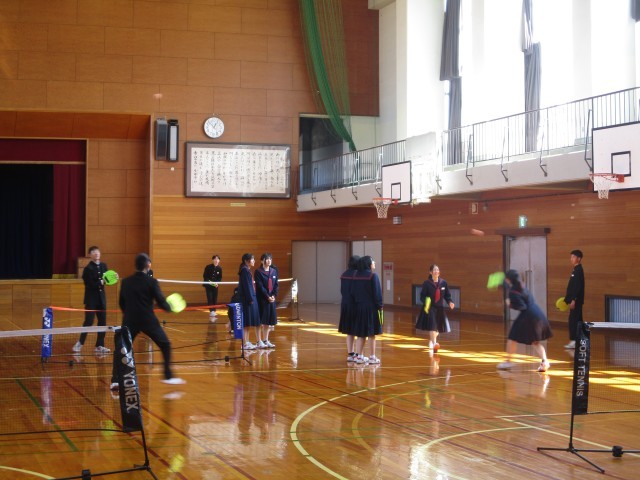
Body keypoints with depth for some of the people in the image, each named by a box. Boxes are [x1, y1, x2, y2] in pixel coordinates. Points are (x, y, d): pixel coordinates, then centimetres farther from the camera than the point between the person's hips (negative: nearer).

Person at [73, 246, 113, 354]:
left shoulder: (103, 266, 9)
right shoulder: (88, 268, -10)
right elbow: (89, 284, -16)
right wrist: (100, 283, -21)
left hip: (101, 298, 6)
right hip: (91, 299, -6)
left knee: (102, 322, 5)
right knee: (89, 322, -5)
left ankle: (99, 346, 12)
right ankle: (80, 343, 10)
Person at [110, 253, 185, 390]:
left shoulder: (126, 282, 5)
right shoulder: (151, 282, -7)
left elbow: (122, 303, 13)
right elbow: (161, 302, -8)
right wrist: (170, 308, 12)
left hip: (130, 321, 3)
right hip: (148, 320, -3)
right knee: (165, 345, 13)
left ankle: (115, 381, 3)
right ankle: (168, 376, 11)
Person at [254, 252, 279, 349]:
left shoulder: (274, 271, 10)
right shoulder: (258, 272, -7)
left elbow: (276, 285, 9)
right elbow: (260, 286, -12)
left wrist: (274, 296, -5)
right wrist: (267, 296, -15)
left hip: (272, 298, 6)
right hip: (261, 298, -6)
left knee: (269, 321, 9)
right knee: (261, 321, -4)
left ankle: (266, 340, 17)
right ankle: (259, 342, 2)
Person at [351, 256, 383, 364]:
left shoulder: (356, 276, 4)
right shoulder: (373, 276, -13)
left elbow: (353, 292, 5)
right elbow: (377, 293, -13)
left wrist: (357, 303, 12)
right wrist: (380, 306, -5)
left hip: (359, 307, 5)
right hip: (371, 307, -5)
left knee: (360, 334, 10)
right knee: (371, 334, 3)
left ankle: (359, 356, 10)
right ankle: (372, 357, 8)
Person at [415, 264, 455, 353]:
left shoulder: (443, 283, 1)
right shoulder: (427, 283, -9)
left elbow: (447, 295, 8)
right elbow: (422, 296, -7)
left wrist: (450, 302, -10)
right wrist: (425, 301, -27)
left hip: (440, 309, 4)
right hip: (430, 308, -4)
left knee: (438, 328, 15)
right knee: (432, 326, -18)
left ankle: (431, 341, 45)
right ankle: (434, 344, -18)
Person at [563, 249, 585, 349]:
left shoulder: (579, 270, -15)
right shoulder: (575, 270, 14)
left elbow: (578, 287, -21)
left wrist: (573, 300, -24)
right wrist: (567, 299, 20)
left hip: (576, 300, -10)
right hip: (575, 300, 10)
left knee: (573, 320, -10)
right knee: (577, 320, 12)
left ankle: (573, 341, -10)